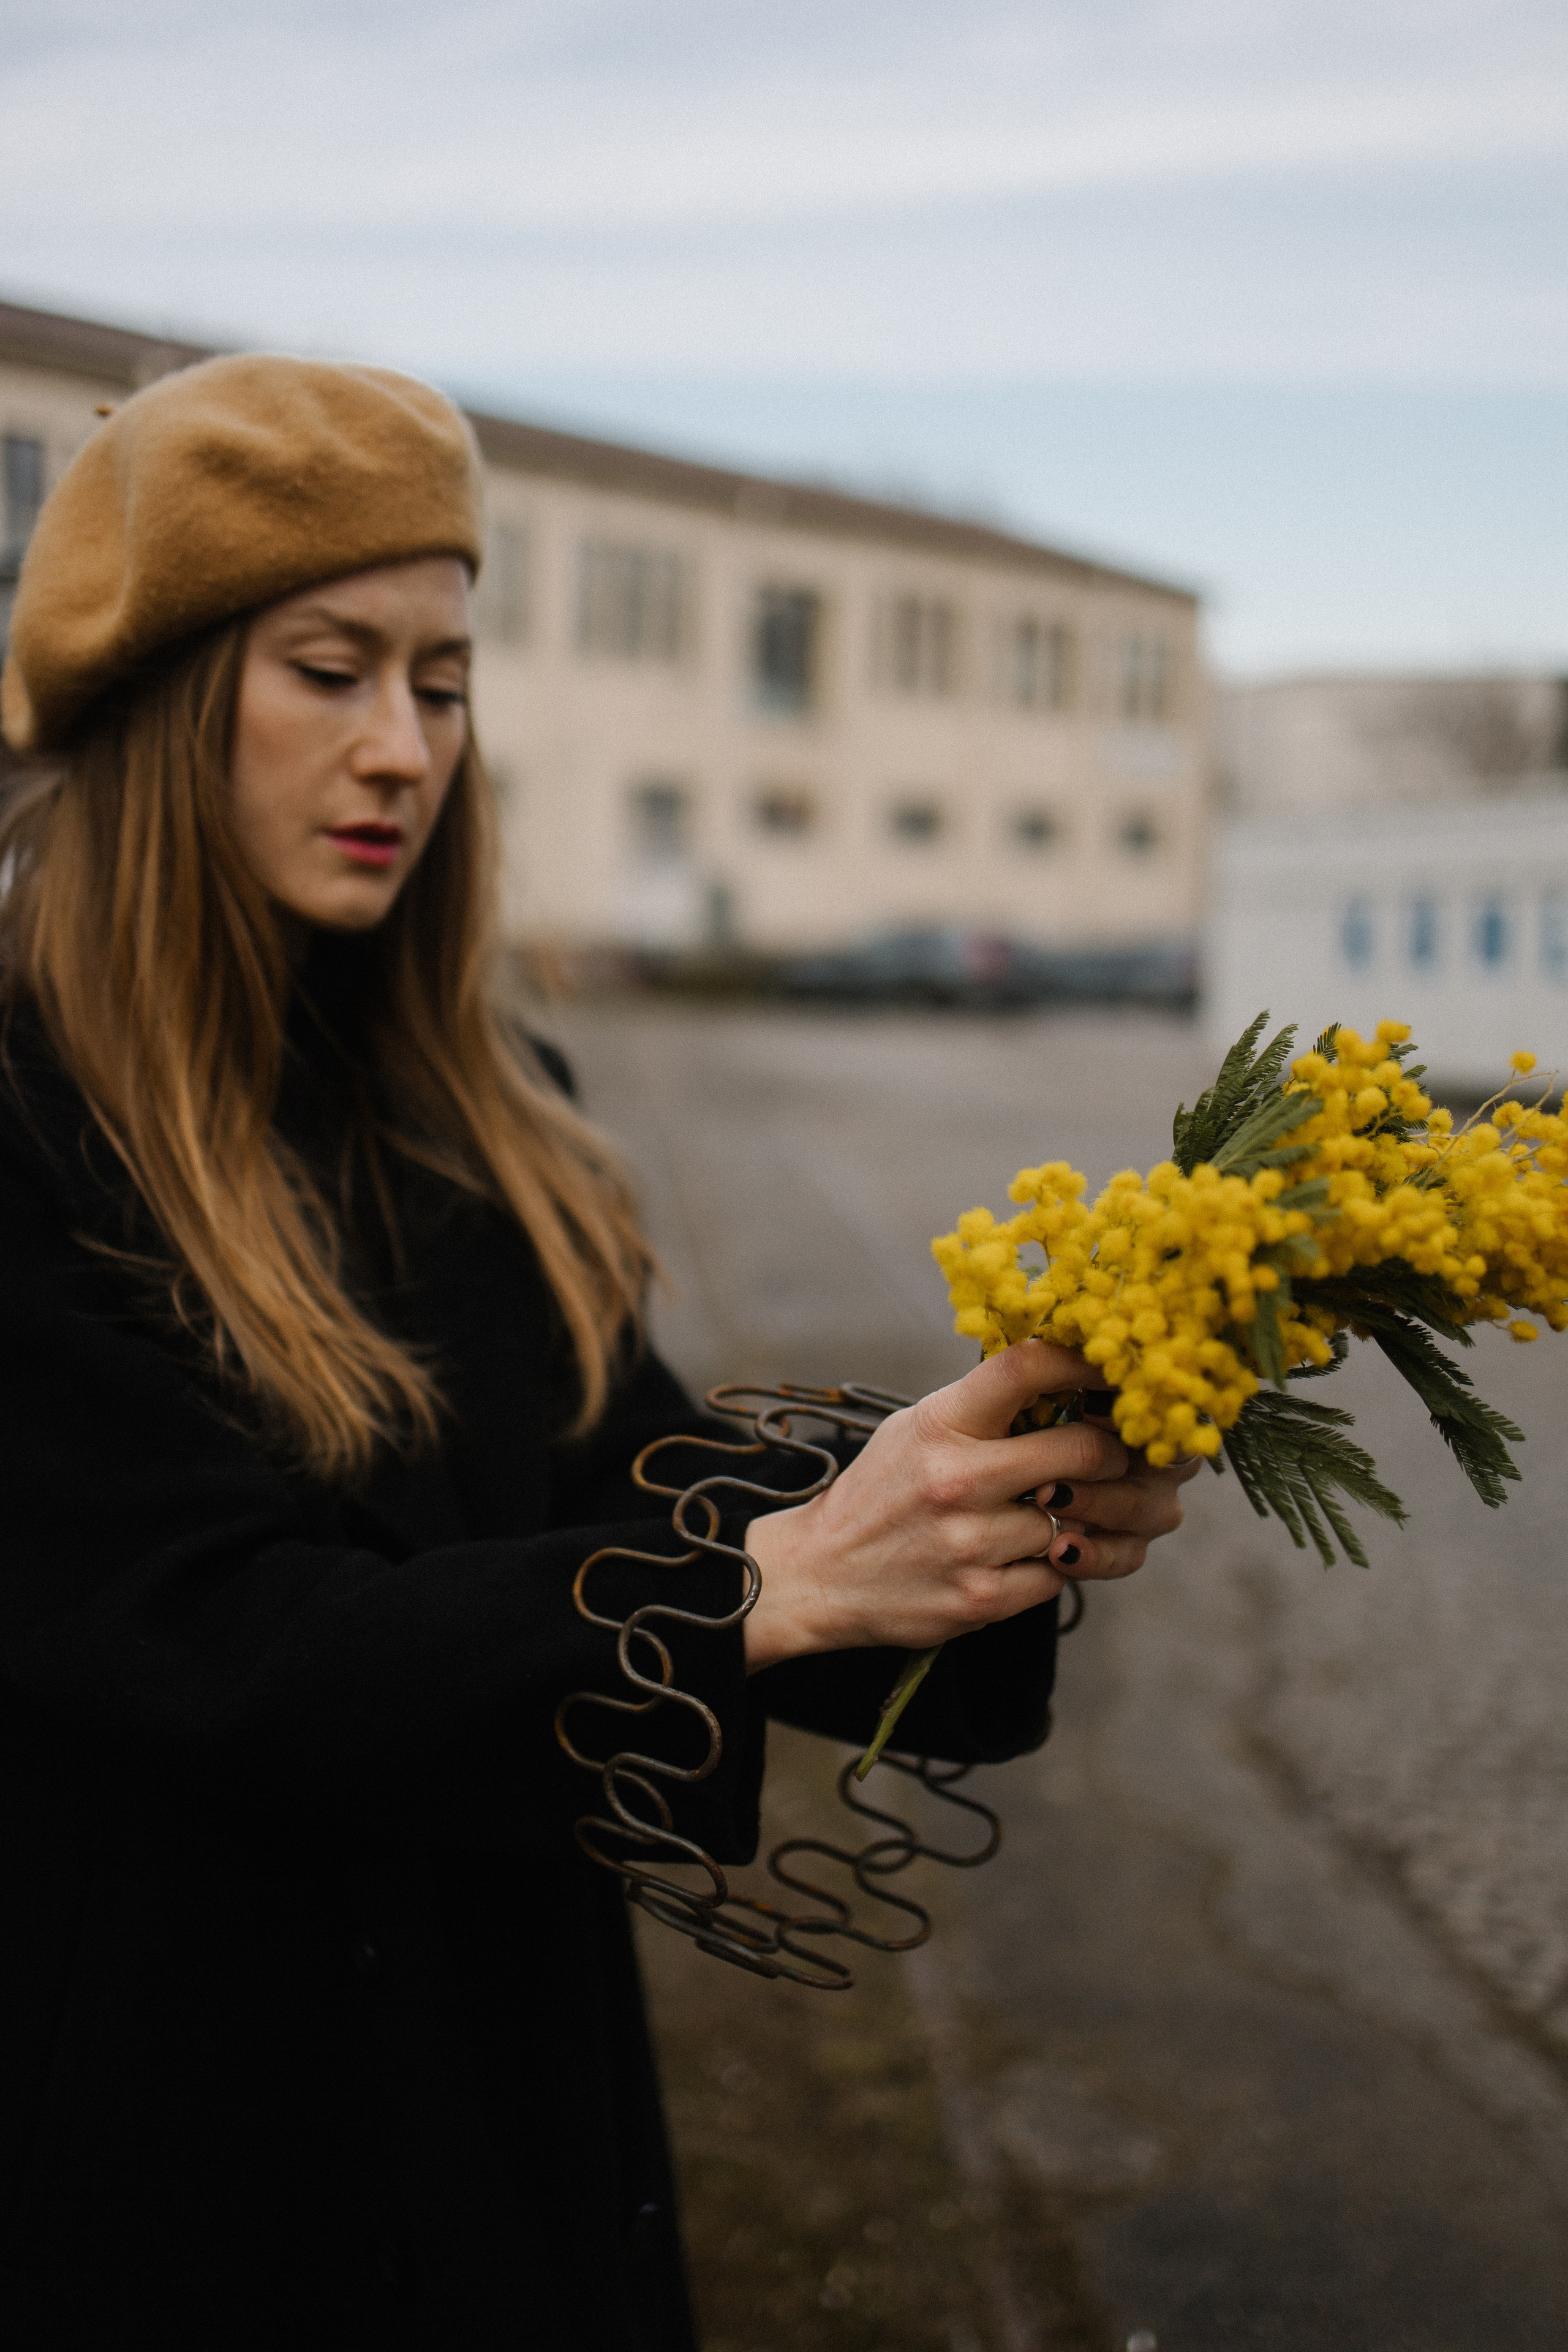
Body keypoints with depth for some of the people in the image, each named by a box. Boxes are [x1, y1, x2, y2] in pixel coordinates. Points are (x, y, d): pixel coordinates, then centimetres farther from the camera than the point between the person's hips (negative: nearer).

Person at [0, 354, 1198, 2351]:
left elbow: (649, 1503, -1)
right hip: (174, 2131, -5)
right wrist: (777, 1573, -31)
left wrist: (1013, 1530, -18)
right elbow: (229, 1647, -24)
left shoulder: (482, 1117, 2)